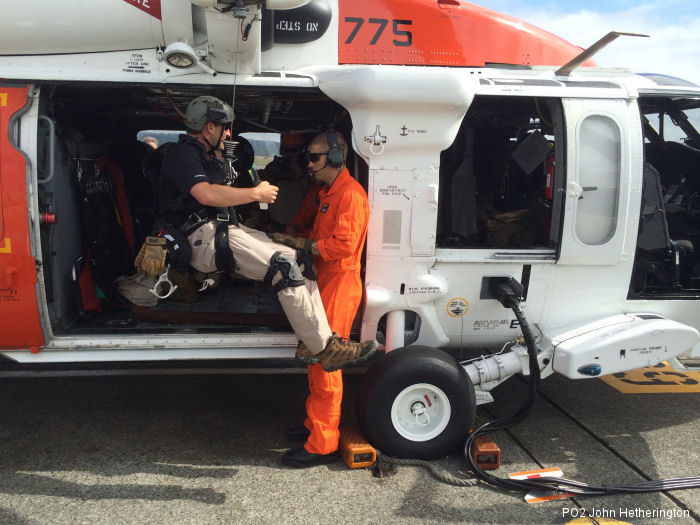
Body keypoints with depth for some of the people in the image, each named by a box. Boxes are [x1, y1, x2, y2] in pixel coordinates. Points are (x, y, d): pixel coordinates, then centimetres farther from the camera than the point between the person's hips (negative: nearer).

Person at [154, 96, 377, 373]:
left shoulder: (208, 157, 28)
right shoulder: (182, 153, -4)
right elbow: (205, 194, -21)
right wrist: (256, 193, -14)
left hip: (225, 231, 10)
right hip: (203, 237, -10)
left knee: (300, 260, -7)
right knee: (284, 266, -25)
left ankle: (324, 338, -14)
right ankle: (325, 349, -23)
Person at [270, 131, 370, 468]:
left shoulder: (351, 194, -14)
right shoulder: (326, 192, 18)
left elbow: (344, 244, -23)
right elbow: (308, 211, 35)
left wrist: (301, 244, -15)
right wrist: (291, 231, 14)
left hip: (340, 283, -10)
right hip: (323, 281, 10)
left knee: (323, 362, -7)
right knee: (315, 356, 17)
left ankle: (322, 444, 3)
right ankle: (314, 424, 31)